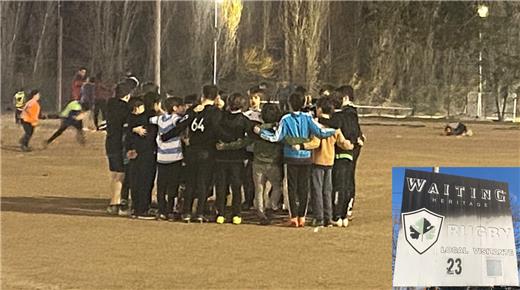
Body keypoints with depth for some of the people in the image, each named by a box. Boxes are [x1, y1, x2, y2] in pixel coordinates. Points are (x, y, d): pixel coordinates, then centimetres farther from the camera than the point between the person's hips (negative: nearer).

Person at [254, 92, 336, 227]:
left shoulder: (286, 119, -8)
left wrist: (260, 131, 1)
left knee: (292, 188, 5)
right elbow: (320, 132, -11)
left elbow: (275, 137, -10)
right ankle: (302, 217, 8)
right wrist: (334, 131, 4)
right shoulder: (307, 118, -5)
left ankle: (293, 217, 1)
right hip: (306, 157, 1)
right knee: (304, 188, 8)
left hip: (292, 157, -1)